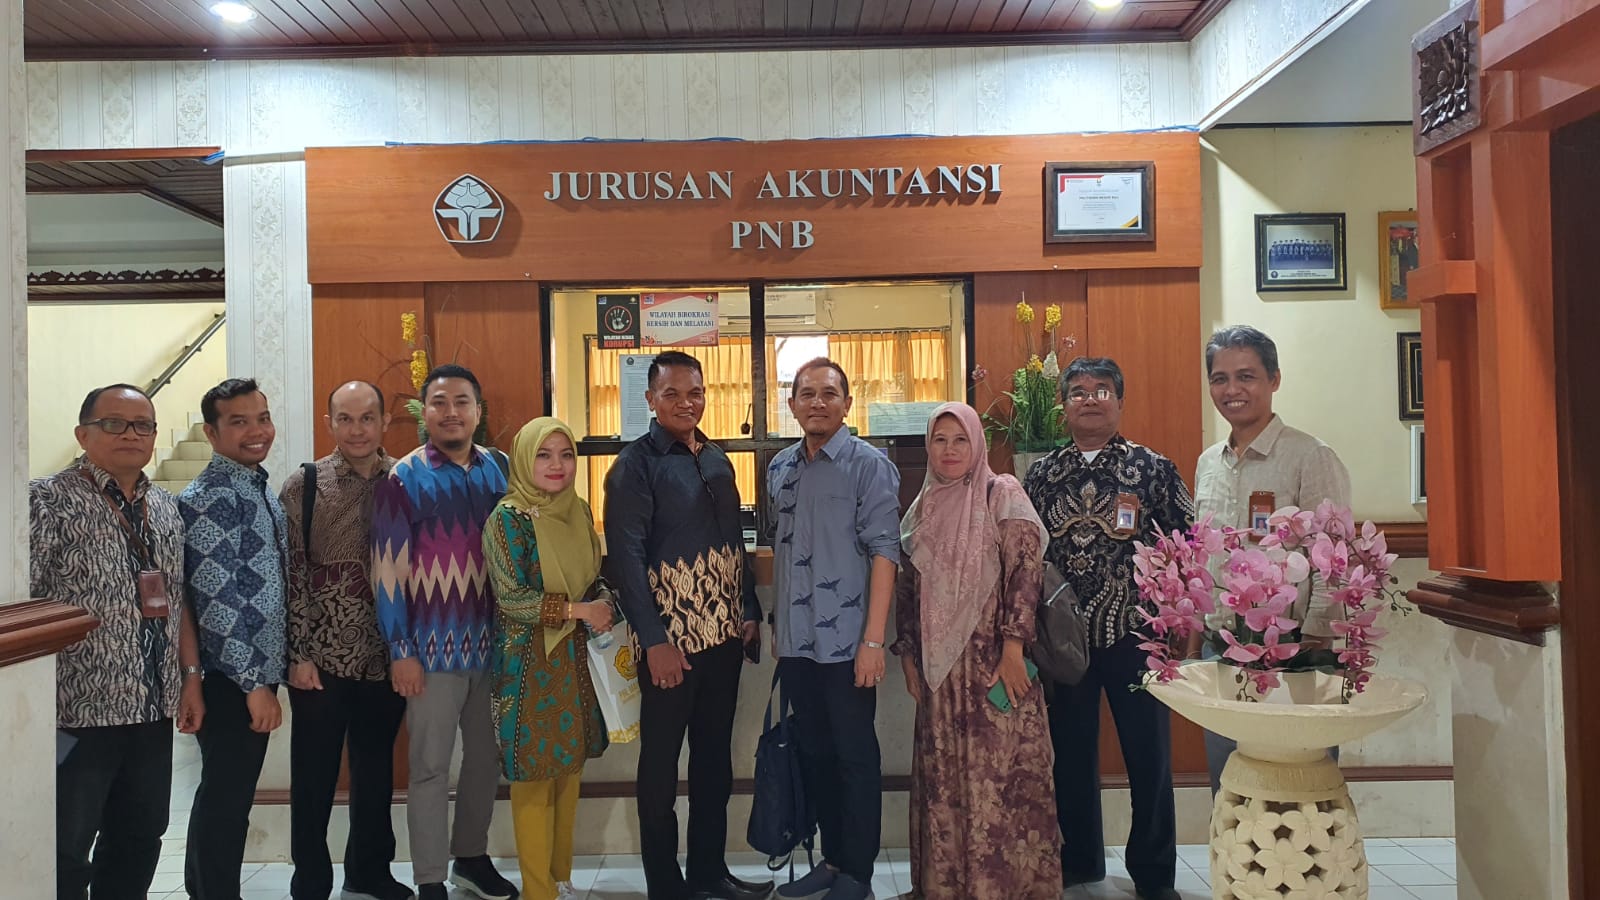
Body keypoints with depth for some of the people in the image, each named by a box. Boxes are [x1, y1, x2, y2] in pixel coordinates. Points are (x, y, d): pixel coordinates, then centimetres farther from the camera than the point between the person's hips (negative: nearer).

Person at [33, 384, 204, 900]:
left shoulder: (166, 510, 12)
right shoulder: (48, 501, -8)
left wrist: (191, 677, 11)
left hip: (154, 710, 6)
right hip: (78, 711, -6)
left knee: (139, 844, 15)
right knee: (65, 856, 5)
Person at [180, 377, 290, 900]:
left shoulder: (258, 488, 11)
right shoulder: (209, 497, -17)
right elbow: (214, 601, -21)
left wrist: (267, 673, 16)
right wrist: (254, 683, -20)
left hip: (257, 672, 9)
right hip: (232, 680, -9)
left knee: (227, 794, 20)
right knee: (227, 798, 3)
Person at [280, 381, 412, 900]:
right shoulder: (303, 485, -4)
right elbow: (291, 574, -5)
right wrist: (299, 654, -8)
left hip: (386, 656, 2)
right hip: (322, 658, -2)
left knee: (376, 769, 16)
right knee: (314, 776, 8)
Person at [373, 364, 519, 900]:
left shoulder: (498, 470, 4)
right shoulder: (403, 479, -8)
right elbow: (388, 569, -9)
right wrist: (400, 651, -11)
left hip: (492, 640, 4)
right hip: (433, 645, -4)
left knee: (487, 757, 15)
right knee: (430, 767, 5)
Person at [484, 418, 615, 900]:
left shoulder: (578, 510, 7)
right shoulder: (507, 517, -11)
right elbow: (511, 598, -16)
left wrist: (602, 612, -4)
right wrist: (579, 611, -17)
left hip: (577, 659, 6)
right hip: (530, 662, -6)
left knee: (569, 769, 13)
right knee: (534, 775, 3)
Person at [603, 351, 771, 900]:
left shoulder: (717, 460, 11)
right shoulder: (636, 463, -9)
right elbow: (625, 554, -15)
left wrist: (749, 611, 8)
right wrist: (654, 640, -18)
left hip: (724, 633, 7)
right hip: (671, 638, -6)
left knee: (715, 755, 14)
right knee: (661, 762, 6)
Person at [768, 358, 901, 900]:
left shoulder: (868, 465, -8)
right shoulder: (780, 469, 9)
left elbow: (883, 551, -13)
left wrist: (873, 638, -17)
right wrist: (778, 626, 16)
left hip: (846, 641, -6)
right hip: (796, 642, 6)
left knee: (855, 757, 5)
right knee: (813, 753, 15)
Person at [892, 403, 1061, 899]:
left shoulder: (1002, 494, -2)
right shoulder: (922, 509, 13)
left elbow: (1026, 570, -10)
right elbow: (906, 591, 15)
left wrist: (1013, 646, -17)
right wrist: (909, 656, 11)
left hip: (995, 663, -4)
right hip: (940, 669, 5)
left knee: (1001, 774, -3)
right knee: (943, 777, 8)